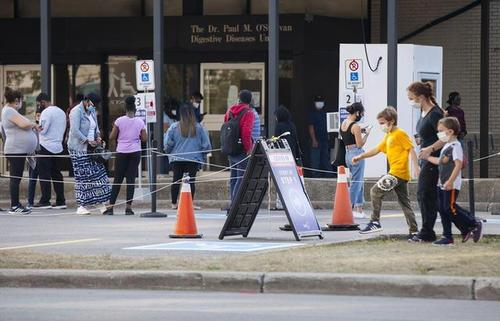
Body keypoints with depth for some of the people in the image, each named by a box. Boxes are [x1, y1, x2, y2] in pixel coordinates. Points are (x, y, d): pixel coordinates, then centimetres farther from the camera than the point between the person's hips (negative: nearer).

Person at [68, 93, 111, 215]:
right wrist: (88, 141, -21)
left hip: (91, 148, 8)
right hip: (78, 149, -8)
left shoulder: (92, 111, 15)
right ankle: (81, 206, -2)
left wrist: (98, 136, 5)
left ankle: (102, 204, 4)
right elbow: (75, 131, -20)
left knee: (98, 173, 2)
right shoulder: (76, 112, -12)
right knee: (82, 177, -7)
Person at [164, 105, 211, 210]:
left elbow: (167, 143, -4)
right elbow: (206, 144, 2)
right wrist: (202, 155, 18)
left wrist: (169, 152, 15)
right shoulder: (199, 127, -1)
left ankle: (174, 204, 13)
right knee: (191, 180, -1)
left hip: (177, 158, 1)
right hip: (194, 159, -1)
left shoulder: (174, 127, -3)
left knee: (176, 180, 8)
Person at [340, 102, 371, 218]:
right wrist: (366, 134, 0)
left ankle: (359, 208, 17)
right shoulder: (355, 126, -15)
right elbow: (360, 144, -13)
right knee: (356, 182, -2)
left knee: (360, 182, 16)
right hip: (357, 154, -9)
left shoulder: (343, 124, 9)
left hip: (347, 153, 9)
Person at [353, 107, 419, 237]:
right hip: (401, 175, 10)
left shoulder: (400, 134, -8)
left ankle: (375, 222, -8)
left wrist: (416, 167, -23)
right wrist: (360, 157, 16)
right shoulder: (388, 136, 20)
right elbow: (377, 150, 24)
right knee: (404, 202, 9)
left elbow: (411, 150, -14)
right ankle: (414, 230, 9)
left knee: (376, 191, -9)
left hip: (398, 173, -10)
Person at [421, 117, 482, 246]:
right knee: (443, 210, 8)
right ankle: (447, 237, 11)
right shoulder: (446, 146, 16)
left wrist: (450, 181, -27)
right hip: (442, 184, 10)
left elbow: (458, 165, -22)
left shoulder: (455, 146, -14)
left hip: (451, 185, -10)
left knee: (450, 208, -10)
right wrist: (428, 158, 33)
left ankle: (474, 225, 2)